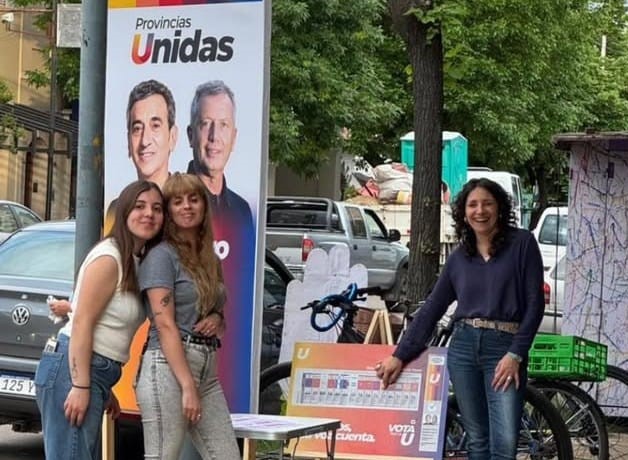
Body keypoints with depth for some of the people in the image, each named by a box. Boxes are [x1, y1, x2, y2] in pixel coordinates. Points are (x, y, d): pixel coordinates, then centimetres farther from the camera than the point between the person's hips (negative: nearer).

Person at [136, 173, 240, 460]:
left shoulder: (209, 258, 18)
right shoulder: (162, 255, -4)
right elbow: (165, 325, -12)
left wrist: (217, 318, 5)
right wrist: (188, 387, -18)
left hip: (206, 369, 8)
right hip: (168, 367, -8)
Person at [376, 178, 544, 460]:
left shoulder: (521, 243, 1)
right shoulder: (459, 257, 13)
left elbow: (534, 303, -3)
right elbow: (431, 309, 14)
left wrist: (515, 354, -11)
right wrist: (400, 355, 8)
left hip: (505, 348, -4)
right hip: (463, 347, 4)